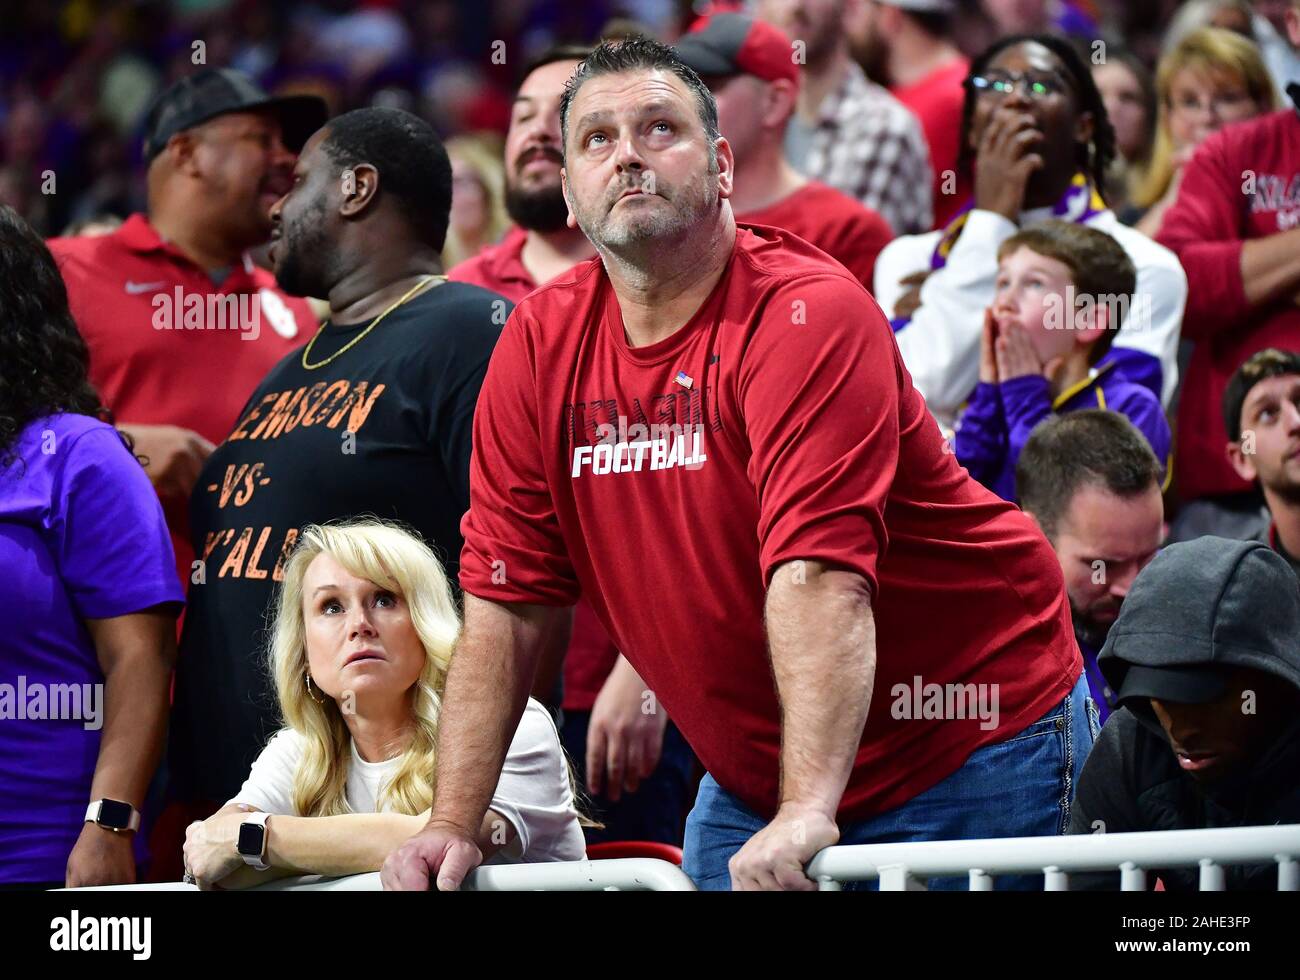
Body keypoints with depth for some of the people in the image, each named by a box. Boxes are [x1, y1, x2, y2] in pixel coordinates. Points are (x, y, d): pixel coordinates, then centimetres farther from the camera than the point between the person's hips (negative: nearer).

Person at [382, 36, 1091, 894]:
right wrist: (453, 825, -6)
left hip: (965, 757, -5)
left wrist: (806, 813, -40)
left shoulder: (808, 314, -20)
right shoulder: (541, 343, -1)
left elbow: (821, 573, -31)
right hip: (749, 779, 6)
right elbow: (506, 607, 1)